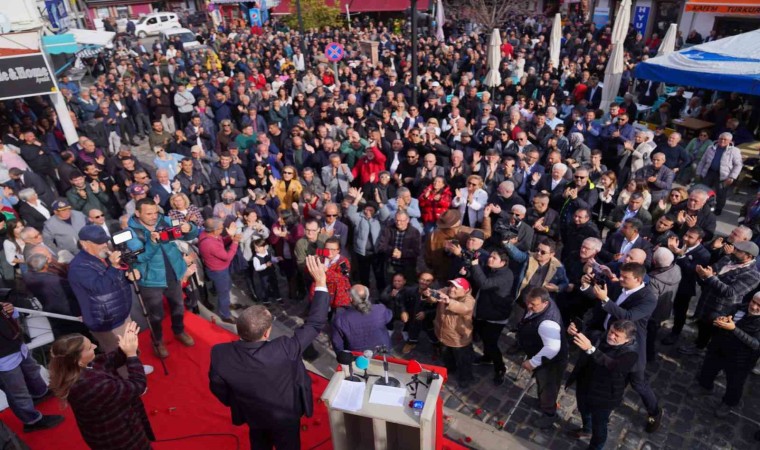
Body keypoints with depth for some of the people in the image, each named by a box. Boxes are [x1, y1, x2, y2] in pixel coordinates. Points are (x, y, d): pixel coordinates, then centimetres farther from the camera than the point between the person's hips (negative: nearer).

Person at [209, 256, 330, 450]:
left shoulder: (220, 354, -32)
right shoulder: (283, 350, -42)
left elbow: (218, 388, -12)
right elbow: (315, 323, -31)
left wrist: (237, 404, 9)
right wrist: (321, 283, -27)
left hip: (252, 416, 3)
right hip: (286, 416, -2)